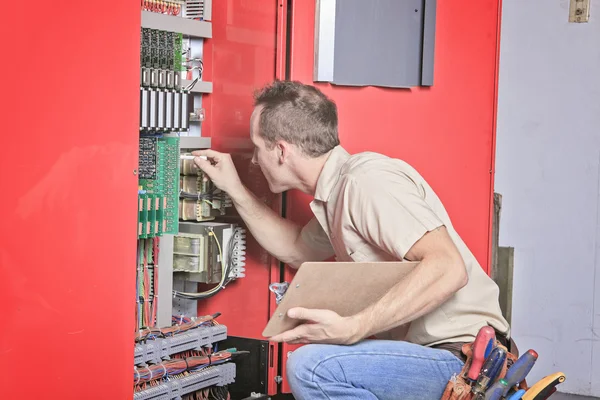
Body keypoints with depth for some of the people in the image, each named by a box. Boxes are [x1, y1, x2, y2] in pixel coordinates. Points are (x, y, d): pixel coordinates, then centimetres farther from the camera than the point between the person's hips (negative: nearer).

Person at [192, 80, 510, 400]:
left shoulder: (368, 179, -17)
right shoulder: (337, 189, 13)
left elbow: (447, 269, -27)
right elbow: (297, 251, 32)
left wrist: (350, 329, -30)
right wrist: (236, 191, 24)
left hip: (462, 357, -10)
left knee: (312, 366, -26)